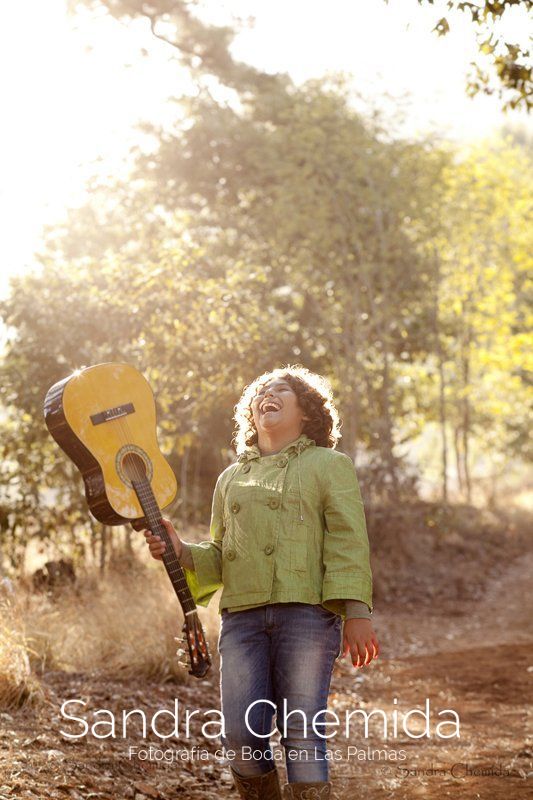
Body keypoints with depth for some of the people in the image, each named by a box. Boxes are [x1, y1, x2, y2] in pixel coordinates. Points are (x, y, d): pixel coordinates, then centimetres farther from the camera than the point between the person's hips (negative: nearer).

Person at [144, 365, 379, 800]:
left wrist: (357, 613, -12)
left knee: (302, 732, -9)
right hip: (242, 616, 4)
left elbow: (349, 542, 0)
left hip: (307, 612, -4)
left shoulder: (329, 465, 11)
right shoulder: (231, 478, 25)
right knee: (242, 737, -4)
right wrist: (180, 551, 3)